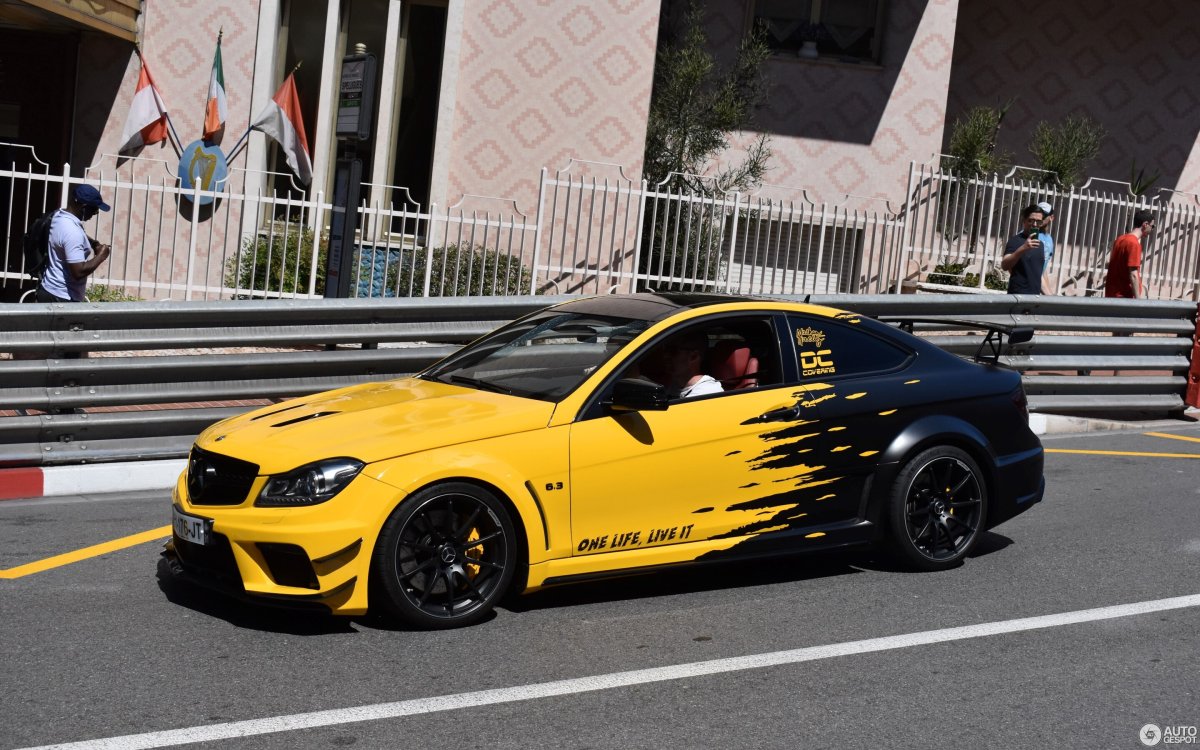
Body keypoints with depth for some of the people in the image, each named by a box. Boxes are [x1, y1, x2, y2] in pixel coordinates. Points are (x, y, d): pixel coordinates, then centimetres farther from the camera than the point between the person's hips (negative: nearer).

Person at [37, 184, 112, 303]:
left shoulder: (59, 216, 5)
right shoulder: (72, 232, -26)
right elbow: (79, 272, -29)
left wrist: (94, 244, 10)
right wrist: (101, 256, -14)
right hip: (62, 298, -10)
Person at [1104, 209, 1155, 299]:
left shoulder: (1121, 239, 11)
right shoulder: (1134, 243, -16)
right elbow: (1133, 275, -20)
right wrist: (1138, 300, -19)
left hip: (1112, 294, 9)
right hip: (1124, 296, -9)